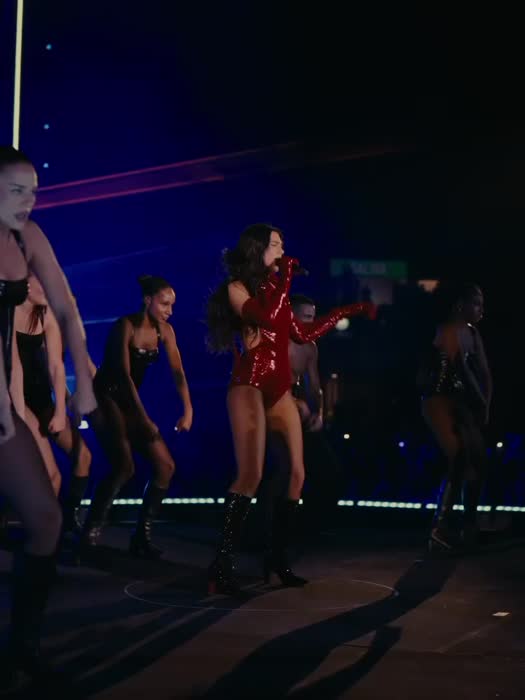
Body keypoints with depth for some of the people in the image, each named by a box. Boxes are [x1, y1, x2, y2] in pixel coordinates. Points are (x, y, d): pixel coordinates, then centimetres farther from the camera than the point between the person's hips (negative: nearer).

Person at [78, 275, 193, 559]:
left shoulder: (165, 331, 2)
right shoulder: (125, 326, -15)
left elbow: (178, 372, -6)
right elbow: (123, 373, -21)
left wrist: (188, 411, -22)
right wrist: (144, 418, -27)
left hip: (130, 400, 7)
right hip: (105, 396, -7)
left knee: (165, 466, -2)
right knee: (124, 466, -25)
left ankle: (142, 535, 5)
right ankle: (90, 533, -15)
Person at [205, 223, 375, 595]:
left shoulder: (274, 290, 19)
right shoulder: (237, 288, -2)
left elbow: (303, 333, 22)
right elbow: (266, 317, -20)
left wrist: (348, 311, 26)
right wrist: (285, 279, -8)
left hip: (280, 390, 8)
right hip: (250, 386, -8)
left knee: (297, 474, 3)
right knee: (251, 475, -17)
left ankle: (277, 557, 13)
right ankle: (223, 564, -14)